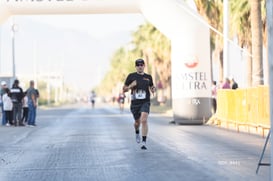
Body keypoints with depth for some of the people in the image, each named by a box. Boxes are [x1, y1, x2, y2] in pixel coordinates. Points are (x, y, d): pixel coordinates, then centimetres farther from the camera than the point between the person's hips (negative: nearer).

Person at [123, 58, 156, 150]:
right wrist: (131, 86, -14)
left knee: (144, 120, -20)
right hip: (135, 103, 1)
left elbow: (152, 87, 22)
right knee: (137, 122, 12)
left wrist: (153, 89, -1)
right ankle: (137, 133, 49)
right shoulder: (131, 76, 2)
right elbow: (124, 89, 5)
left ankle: (144, 142, -18)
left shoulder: (148, 77, 6)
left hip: (145, 102, -1)